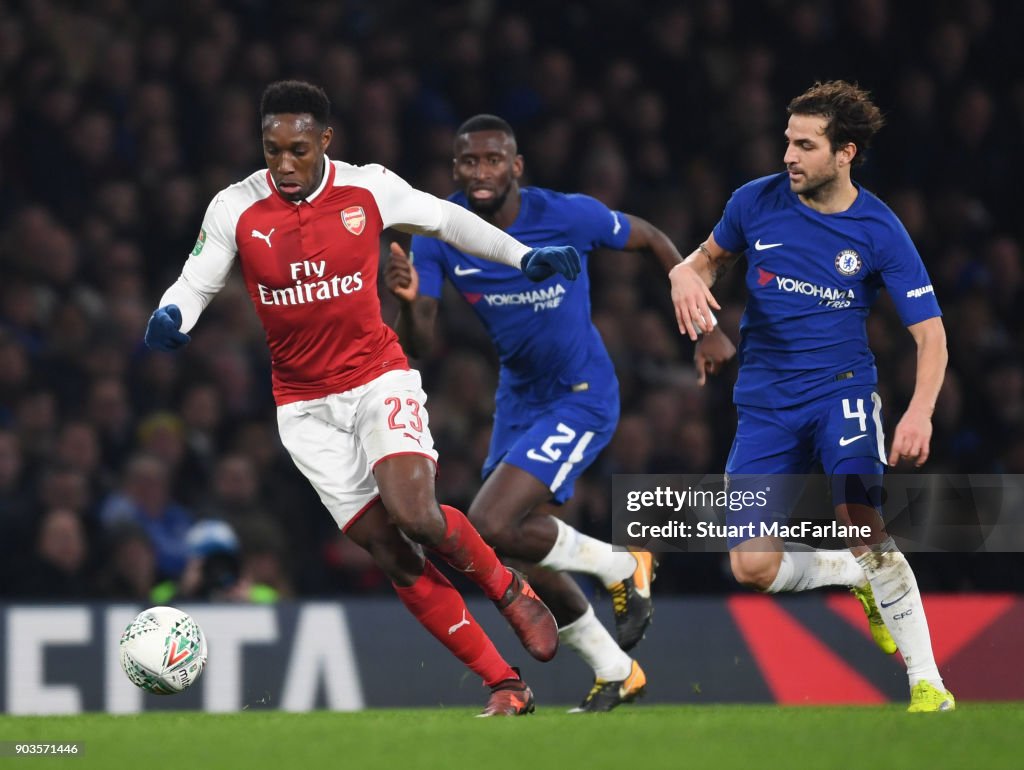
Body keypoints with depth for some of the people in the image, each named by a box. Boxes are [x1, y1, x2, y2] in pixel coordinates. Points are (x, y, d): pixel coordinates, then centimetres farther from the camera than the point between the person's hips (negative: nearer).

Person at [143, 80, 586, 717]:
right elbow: (195, 284, 2)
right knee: (393, 555, -6)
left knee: (414, 515, -26)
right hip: (306, 407, 1)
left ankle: (510, 589, 5)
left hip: (379, 379, -1)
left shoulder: (369, 189, -6)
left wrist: (524, 257, 7)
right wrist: (168, 319, -20)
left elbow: (445, 219, 11)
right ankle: (507, 686, 1)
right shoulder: (236, 209, -6)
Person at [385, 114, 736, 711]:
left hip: (581, 398, -6)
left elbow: (653, 241, -3)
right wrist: (409, 299, -36)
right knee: (523, 553, 11)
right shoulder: (438, 235, -10)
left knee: (490, 528, -21)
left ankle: (622, 567, 3)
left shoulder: (568, 216, -20)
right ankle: (616, 673, 31)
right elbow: (419, 346, -14)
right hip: (519, 398, 6)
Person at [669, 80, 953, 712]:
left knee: (863, 527, -27)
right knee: (753, 565, -8)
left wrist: (920, 412, -25)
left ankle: (927, 681, -16)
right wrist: (688, 275, -7)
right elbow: (711, 257, 18)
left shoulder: (879, 231, -10)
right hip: (765, 398, 3)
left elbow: (930, 332, -8)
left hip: (842, 387, -3)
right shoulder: (756, 202, -3)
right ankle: (862, 579, 23)